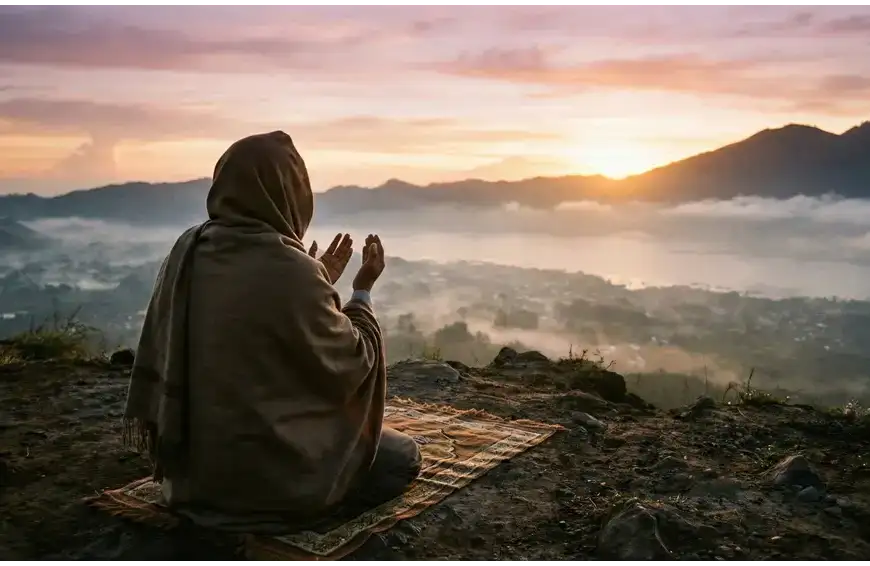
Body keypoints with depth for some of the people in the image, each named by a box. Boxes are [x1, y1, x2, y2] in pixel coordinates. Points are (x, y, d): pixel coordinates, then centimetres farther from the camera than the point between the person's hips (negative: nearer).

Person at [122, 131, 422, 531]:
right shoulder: (289, 269, -25)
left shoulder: (189, 250, -4)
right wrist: (362, 290, 3)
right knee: (403, 457, 12)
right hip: (270, 470, -8)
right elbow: (349, 366, -12)